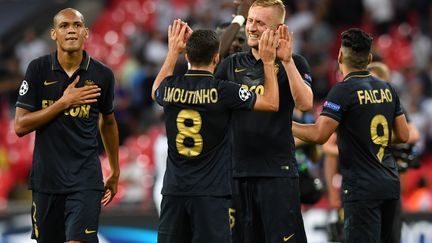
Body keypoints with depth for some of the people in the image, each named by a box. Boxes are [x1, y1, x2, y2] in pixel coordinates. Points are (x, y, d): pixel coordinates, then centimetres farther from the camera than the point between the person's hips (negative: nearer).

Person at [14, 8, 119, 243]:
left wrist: (115, 172, 23)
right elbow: (20, 126, -7)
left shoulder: (102, 75, 0)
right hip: (46, 177, 1)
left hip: (86, 177, -1)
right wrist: (64, 103, -15)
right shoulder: (39, 69, -3)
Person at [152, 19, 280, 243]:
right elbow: (271, 103, 1)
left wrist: (173, 52, 34)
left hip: (174, 191, 4)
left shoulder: (171, 88, 0)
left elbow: (156, 91, 29)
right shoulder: (223, 91, -11)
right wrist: (268, 62, 9)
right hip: (211, 192, -4)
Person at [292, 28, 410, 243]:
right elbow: (403, 135, 15)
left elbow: (318, 135, -19)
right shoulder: (387, 89, 10)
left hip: (362, 189, -7)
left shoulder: (344, 91, -12)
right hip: (390, 184, 7)